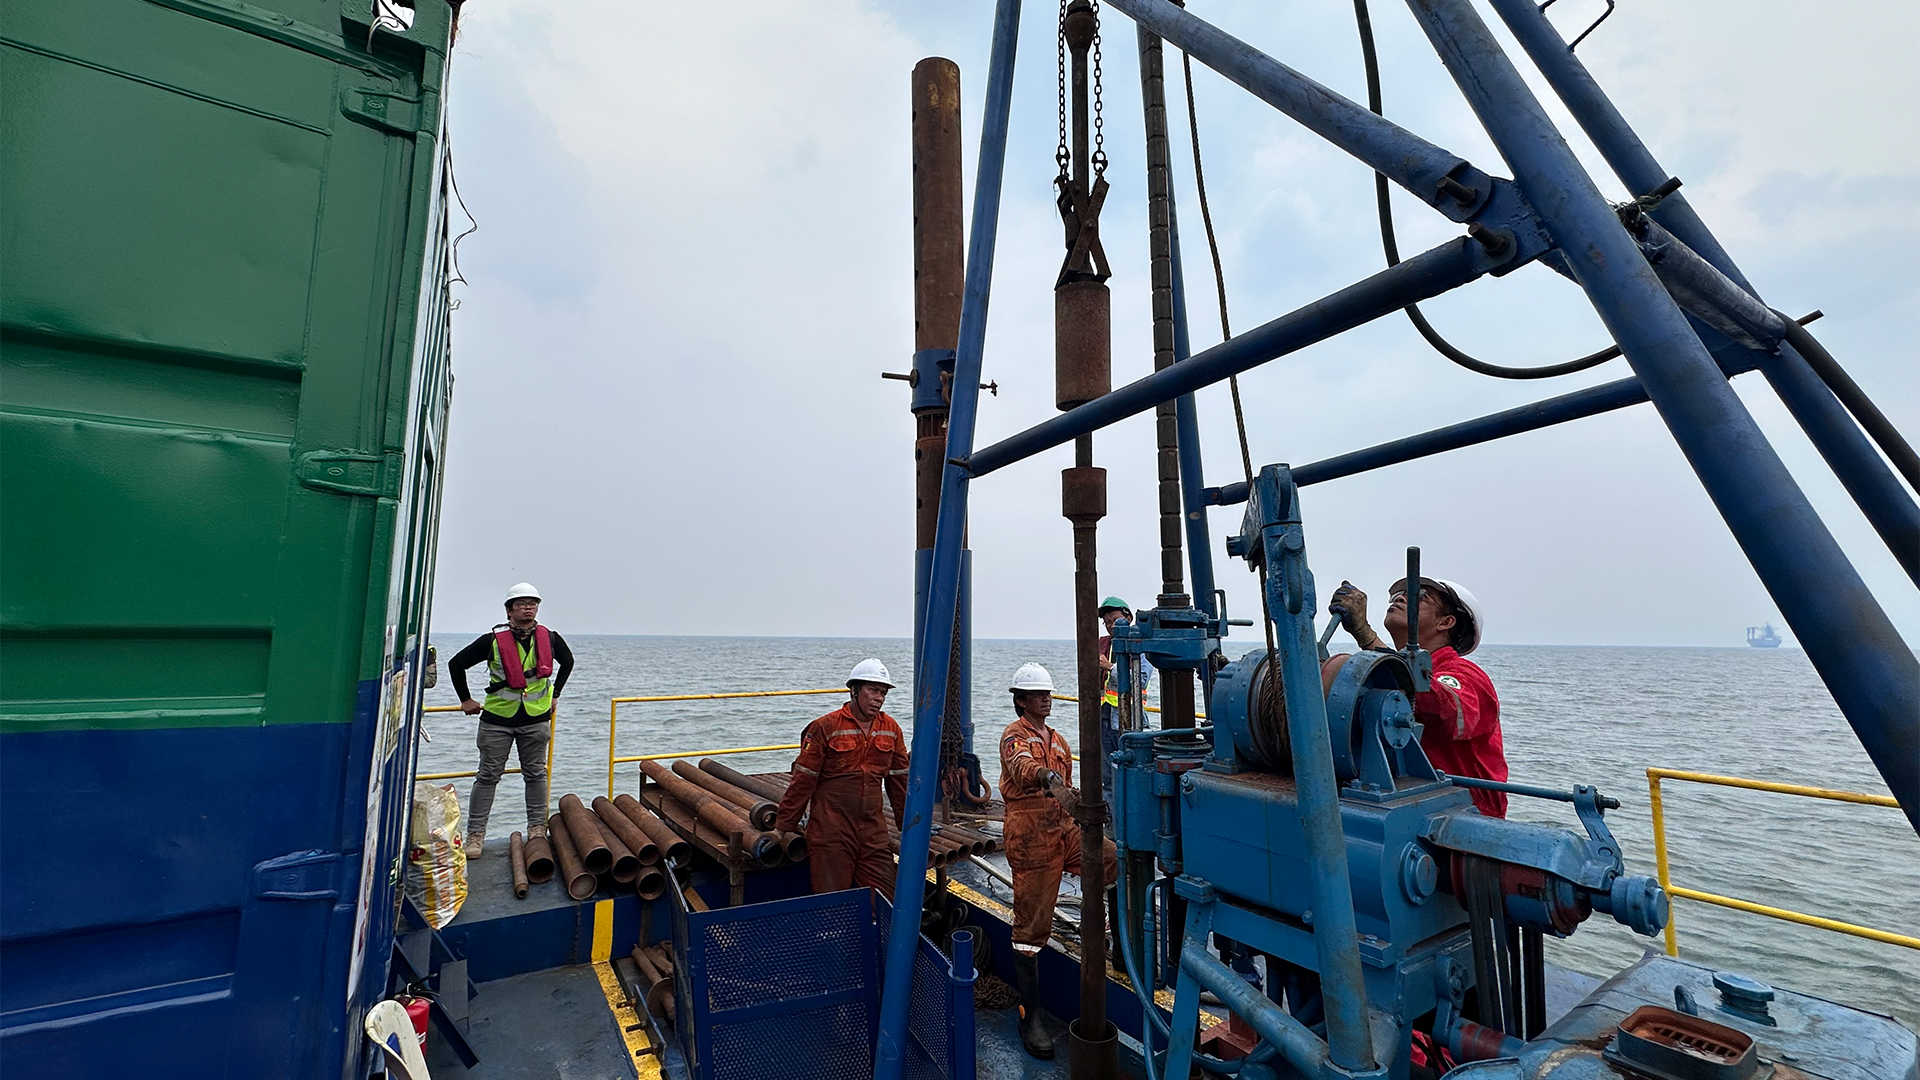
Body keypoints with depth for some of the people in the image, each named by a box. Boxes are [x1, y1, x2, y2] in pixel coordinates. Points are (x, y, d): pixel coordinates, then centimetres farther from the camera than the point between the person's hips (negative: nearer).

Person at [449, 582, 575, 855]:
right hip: (497, 718, -2)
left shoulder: (549, 638, -1)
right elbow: (456, 663, 3)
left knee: (536, 775, 10)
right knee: (488, 776, 5)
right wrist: (466, 700, 6)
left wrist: (554, 694, 16)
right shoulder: (493, 640, -9)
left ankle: (537, 828, 21)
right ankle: (475, 835, 15)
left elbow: (567, 662, 19)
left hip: (536, 719, 2)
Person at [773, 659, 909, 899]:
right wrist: (784, 826, -3)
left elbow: (899, 779, 16)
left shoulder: (891, 729, 7)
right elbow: (803, 779, -4)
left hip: (874, 830, 4)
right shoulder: (825, 727, -7)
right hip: (830, 831, -4)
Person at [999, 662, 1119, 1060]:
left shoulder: (1058, 740, 18)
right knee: (1031, 927, -2)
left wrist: (1080, 816, 22)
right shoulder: (1014, 736, -6)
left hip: (1065, 830, 7)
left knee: (1118, 860, -14)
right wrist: (1051, 780, -49)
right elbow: (1024, 767, -30)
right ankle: (1030, 1016, 9)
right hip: (1030, 838, -7)